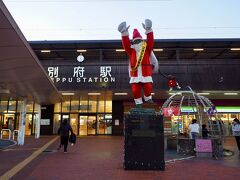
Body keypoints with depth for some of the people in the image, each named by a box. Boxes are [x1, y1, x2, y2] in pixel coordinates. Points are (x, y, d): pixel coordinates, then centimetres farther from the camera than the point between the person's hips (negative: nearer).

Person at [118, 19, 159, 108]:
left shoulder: (147, 48, 12)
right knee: (135, 89, -8)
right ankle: (138, 102, 14)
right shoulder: (131, 49, 13)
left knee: (148, 87, -11)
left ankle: (148, 98, 20)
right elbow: (126, 44, -1)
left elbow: (150, 41, -4)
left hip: (146, 73, -1)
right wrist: (124, 33, -14)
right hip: (135, 74, 1)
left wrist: (148, 30, -16)